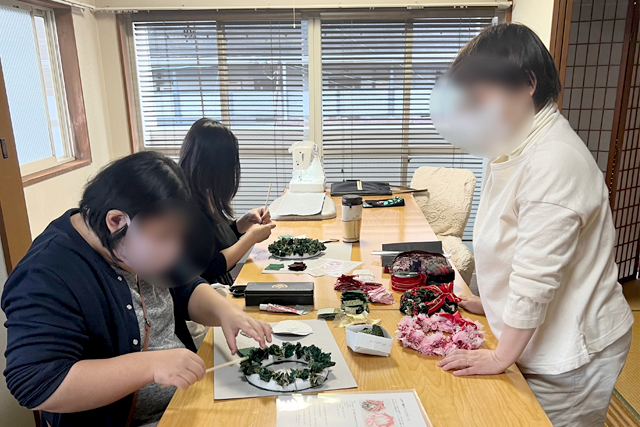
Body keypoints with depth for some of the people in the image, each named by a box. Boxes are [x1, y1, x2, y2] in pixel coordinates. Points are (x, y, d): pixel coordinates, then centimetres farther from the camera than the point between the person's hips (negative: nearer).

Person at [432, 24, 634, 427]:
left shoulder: (554, 161, -26)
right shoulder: (514, 147, 6)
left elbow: (536, 276, -25)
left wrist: (500, 357, -16)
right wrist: (491, 302, 15)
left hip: (570, 356, -8)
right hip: (541, 344, 9)